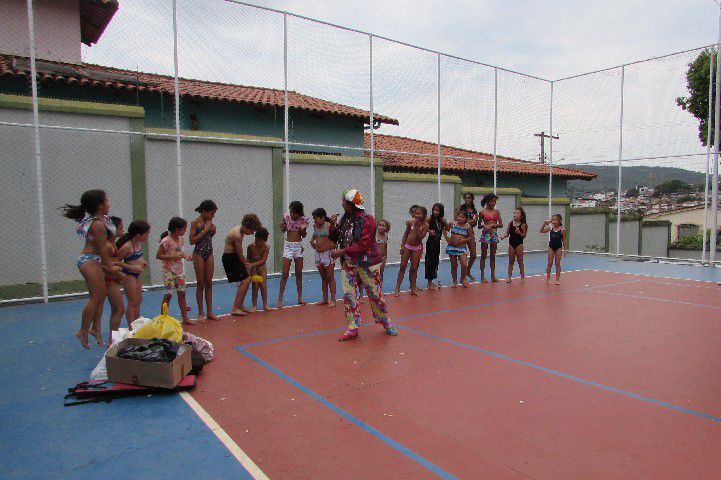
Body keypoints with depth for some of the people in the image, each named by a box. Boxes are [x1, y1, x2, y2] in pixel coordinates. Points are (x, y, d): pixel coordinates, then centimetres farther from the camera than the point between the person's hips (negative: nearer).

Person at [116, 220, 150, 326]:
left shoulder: (139, 243, 1)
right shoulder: (127, 246, -24)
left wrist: (142, 261, 1)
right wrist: (132, 267, -24)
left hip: (137, 274, 9)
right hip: (128, 274, -9)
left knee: (139, 300, 17)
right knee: (133, 302, -2)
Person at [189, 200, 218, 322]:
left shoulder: (209, 222, 7)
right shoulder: (195, 222, -9)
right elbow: (192, 241, -12)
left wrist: (212, 231, -1)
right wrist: (204, 230, -17)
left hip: (209, 254, 6)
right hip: (199, 254, -5)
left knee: (209, 283, 8)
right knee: (200, 284, 1)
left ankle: (210, 312, 14)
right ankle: (200, 313, 9)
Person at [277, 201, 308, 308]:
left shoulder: (303, 220, -5)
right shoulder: (286, 217, -5)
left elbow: (304, 235, 3)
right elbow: (283, 231, 8)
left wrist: (303, 229, -17)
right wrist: (282, 227, -14)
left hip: (299, 246, 1)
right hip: (288, 245, -1)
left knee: (299, 273, 8)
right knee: (285, 274, -5)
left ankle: (300, 297, 19)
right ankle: (280, 299, 1)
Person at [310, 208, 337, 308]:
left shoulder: (329, 225, -11)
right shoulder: (315, 226, 8)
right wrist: (312, 241, 12)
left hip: (328, 253, -7)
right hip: (318, 254, 7)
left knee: (330, 278, 0)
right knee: (323, 278, 14)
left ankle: (332, 300, 6)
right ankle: (325, 299, 22)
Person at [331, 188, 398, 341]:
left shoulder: (367, 219, -17)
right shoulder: (345, 218, 6)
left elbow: (363, 244, -25)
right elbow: (336, 237, 14)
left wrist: (342, 251, -24)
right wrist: (334, 226, -6)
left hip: (366, 263, -6)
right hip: (348, 264, 6)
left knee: (375, 294, 6)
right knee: (348, 296, 1)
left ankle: (385, 322, 28)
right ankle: (353, 329, 12)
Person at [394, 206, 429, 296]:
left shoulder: (425, 225, -10)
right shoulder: (411, 221, -7)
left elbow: (420, 237, -17)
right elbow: (406, 233, 3)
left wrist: (417, 227, -24)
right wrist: (402, 245, 0)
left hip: (417, 248, -1)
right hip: (407, 246, 1)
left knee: (414, 268, 5)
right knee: (402, 267, 1)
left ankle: (413, 288, 18)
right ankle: (397, 288, 6)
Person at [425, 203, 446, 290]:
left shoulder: (441, 220, 5)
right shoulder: (430, 219, -10)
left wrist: (445, 223, -8)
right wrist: (429, 231, -28)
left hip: (437, 243, 6)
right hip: (431, 242, -6)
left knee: (435, 261, 12)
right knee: (430, 261, -1)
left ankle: (431, 282, 23)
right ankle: (430, 284, 5)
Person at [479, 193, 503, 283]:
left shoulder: (496, 212, 7)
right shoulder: (482, 212, -2)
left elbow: (501, 224, 3)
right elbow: (479, 226, 2)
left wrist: (493, 225, -14)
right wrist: (484, 226, -19)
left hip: (494, 234, 3)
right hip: (485, 234, -3)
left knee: (493, 255, 9)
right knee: (484, 255, 2)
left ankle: (493, 276, 16)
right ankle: (482, 276, 6)